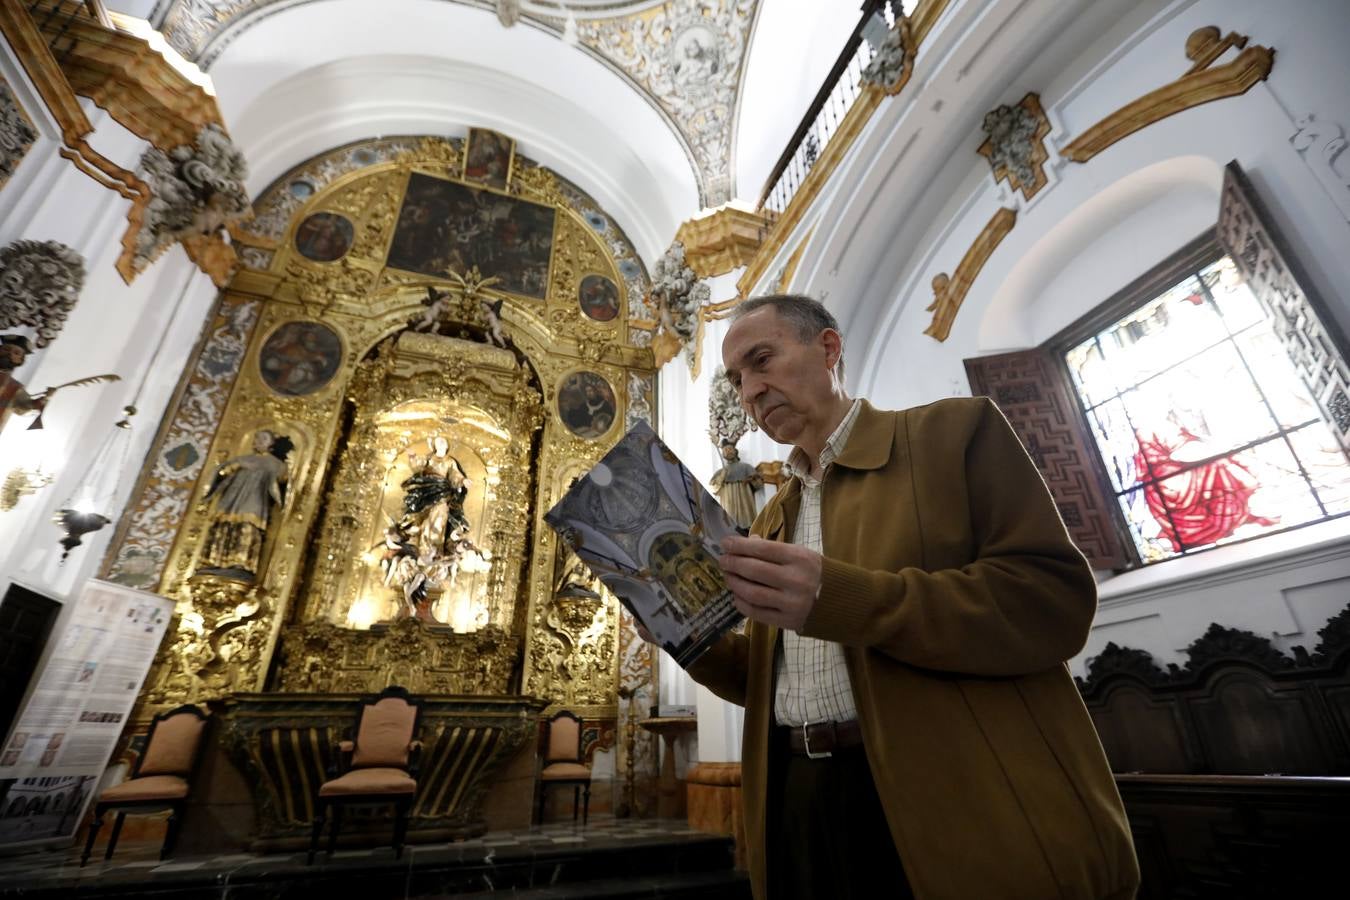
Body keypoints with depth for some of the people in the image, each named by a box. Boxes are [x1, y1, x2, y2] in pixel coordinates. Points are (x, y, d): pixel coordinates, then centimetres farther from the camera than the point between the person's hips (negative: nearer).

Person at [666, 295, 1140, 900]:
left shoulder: (954, 430, -4)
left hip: (959, 801, -5)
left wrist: (839, 596, -25)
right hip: (801, 802, 6)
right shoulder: (772, 520, 13)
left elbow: (1057, 600, -15)